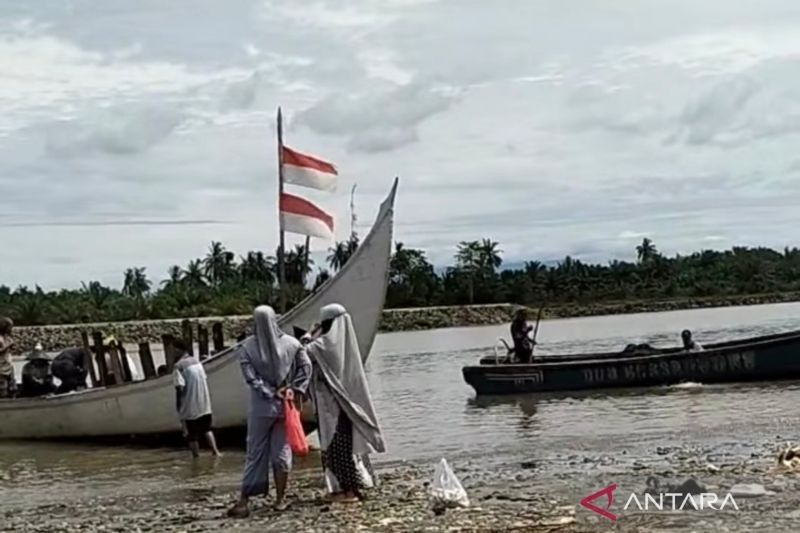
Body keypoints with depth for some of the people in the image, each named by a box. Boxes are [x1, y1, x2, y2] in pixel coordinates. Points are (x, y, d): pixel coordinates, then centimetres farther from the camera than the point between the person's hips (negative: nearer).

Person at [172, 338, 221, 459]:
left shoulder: (179, 366, -14)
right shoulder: (197, 361, 8)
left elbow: (180, 388, -18)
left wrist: (179, 408, -12)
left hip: (190, 408, -6)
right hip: (205, 405, 6)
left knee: (192, 435, 6)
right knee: (207, 429, 20)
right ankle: (215, 451, 5)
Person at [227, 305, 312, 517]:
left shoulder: (247, 347, -6)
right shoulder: (291, 343, -2)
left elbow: (251, 377, -11)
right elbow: (306, 368, -5)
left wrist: (271, 393, -6)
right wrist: (294, 390, -3)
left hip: (261, 407, -1)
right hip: (286, 406, 1)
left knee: (255, 453, 4)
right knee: (282, 451, 8)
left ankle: (244, 501, 4)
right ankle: (280, 499, 11)